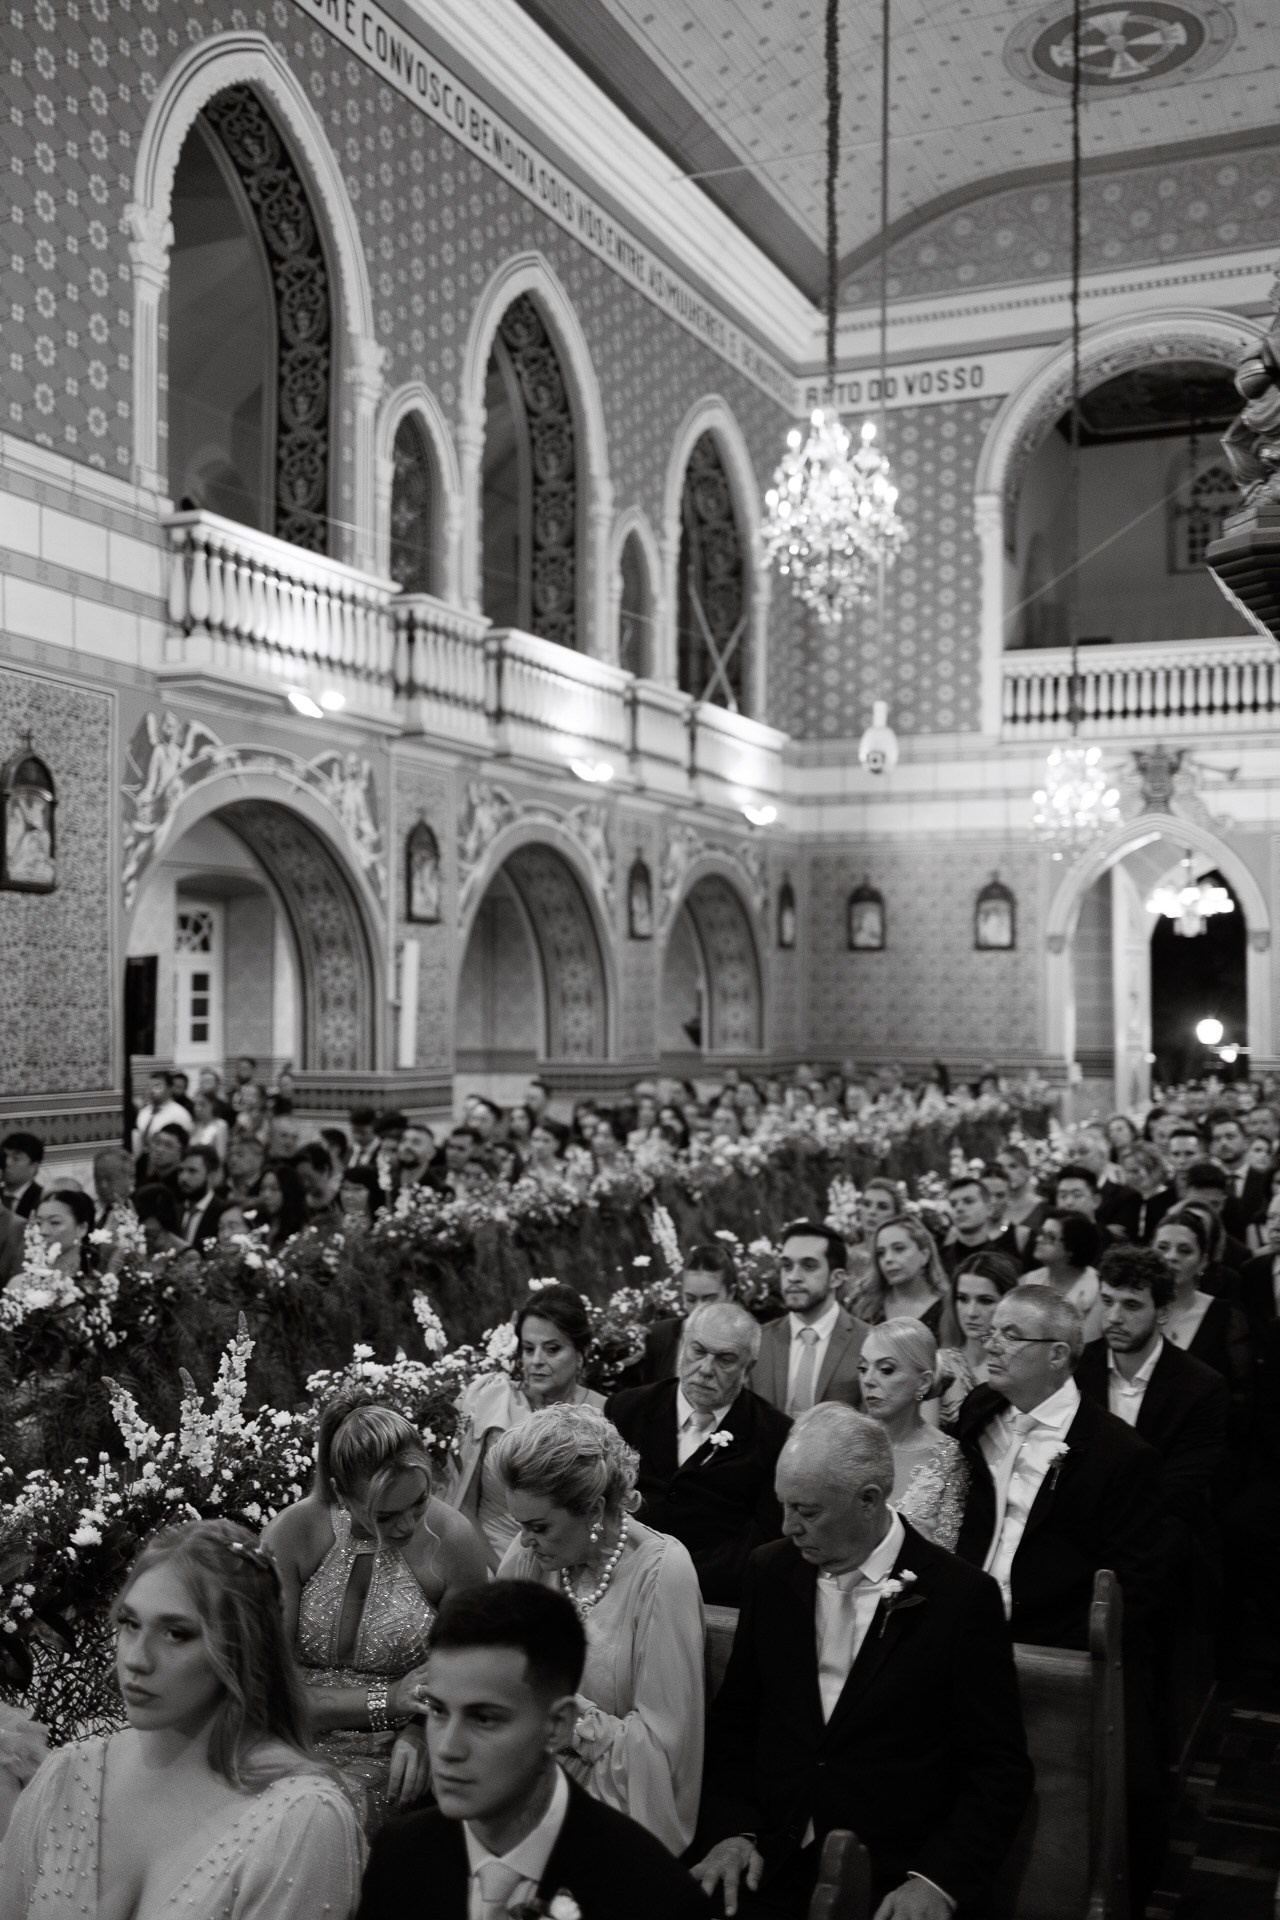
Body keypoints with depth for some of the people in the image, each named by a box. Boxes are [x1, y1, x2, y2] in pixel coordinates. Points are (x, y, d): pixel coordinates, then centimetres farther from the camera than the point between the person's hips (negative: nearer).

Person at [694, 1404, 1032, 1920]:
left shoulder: (961, 1596, -8)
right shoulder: (772, 1572, 4)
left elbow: (1000, 1768, -5)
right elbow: (734, 1719, 12)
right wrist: (732, 1829, -3)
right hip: (770, 1874, 1)